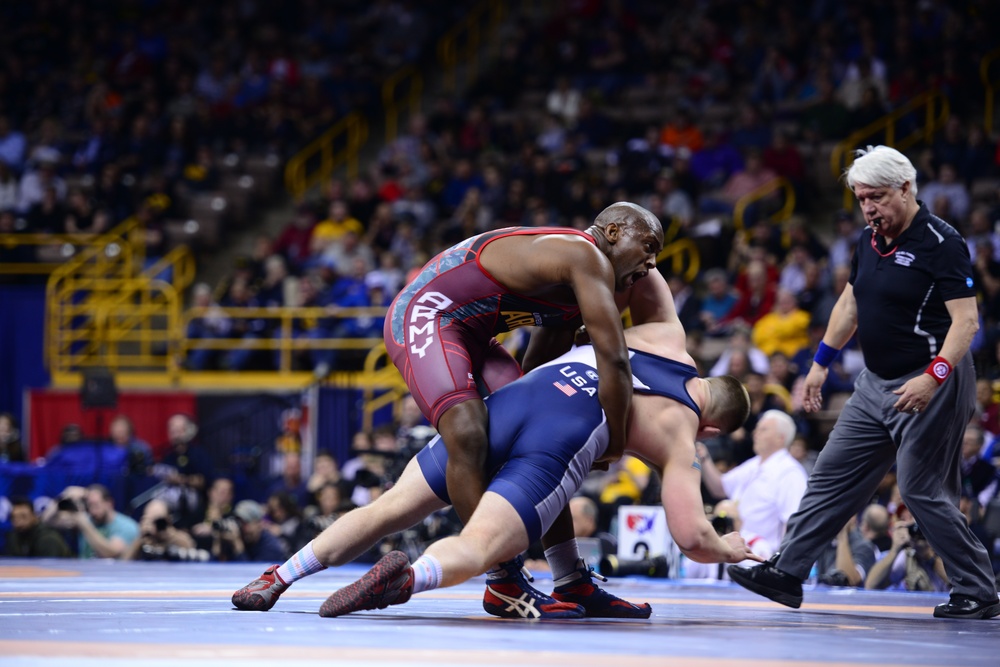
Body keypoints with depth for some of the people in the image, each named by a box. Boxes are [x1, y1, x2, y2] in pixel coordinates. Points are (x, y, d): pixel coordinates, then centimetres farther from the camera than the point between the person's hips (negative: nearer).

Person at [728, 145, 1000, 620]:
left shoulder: (941, 243, -17)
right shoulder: (870, 241, 8)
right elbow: (850, 303, 22)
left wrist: (933, 377, -33)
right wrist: (821, 362, 22)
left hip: (930, 387, -9)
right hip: (876, 383, 9)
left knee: (920, 490, -7)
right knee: (832, 476, 8)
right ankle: (786, 572, 12)